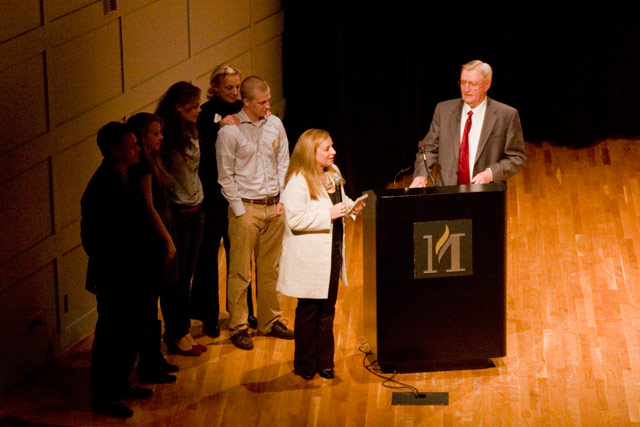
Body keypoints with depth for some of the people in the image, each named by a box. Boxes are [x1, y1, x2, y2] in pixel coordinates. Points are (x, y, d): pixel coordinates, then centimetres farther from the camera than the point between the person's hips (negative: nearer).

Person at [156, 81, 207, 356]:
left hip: (195, 210, 8)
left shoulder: (192, 132, 8)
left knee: (187, 274, 13)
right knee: (175, 277, 2)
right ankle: (175, 336, 12)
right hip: (177, 212, -8)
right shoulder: (167, 137, -17)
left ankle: (184, 332, 21)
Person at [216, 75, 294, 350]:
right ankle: (238, 327, 6)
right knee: (240, 272, -2)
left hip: (274, 206, 5)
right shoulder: (229, 130, -10)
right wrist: (239, 211, -9)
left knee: (270, 268, 11)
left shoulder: (275, 124, 6)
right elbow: (225, 176, -7)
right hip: (246, 207, -5)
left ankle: (270, 321, 21)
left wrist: (283, 199, 5)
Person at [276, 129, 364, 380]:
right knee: (308, 311, 5)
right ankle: (305, 365, 17)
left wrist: (351, 206, 2)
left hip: (332, 254, 7)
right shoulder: (298, 182, -19)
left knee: (327, 309, 14)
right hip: (309, 258, -7)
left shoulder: (332, 174, 7)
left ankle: (325, 362, 24)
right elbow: (295, 219, -24)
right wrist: (329, 214, -25)